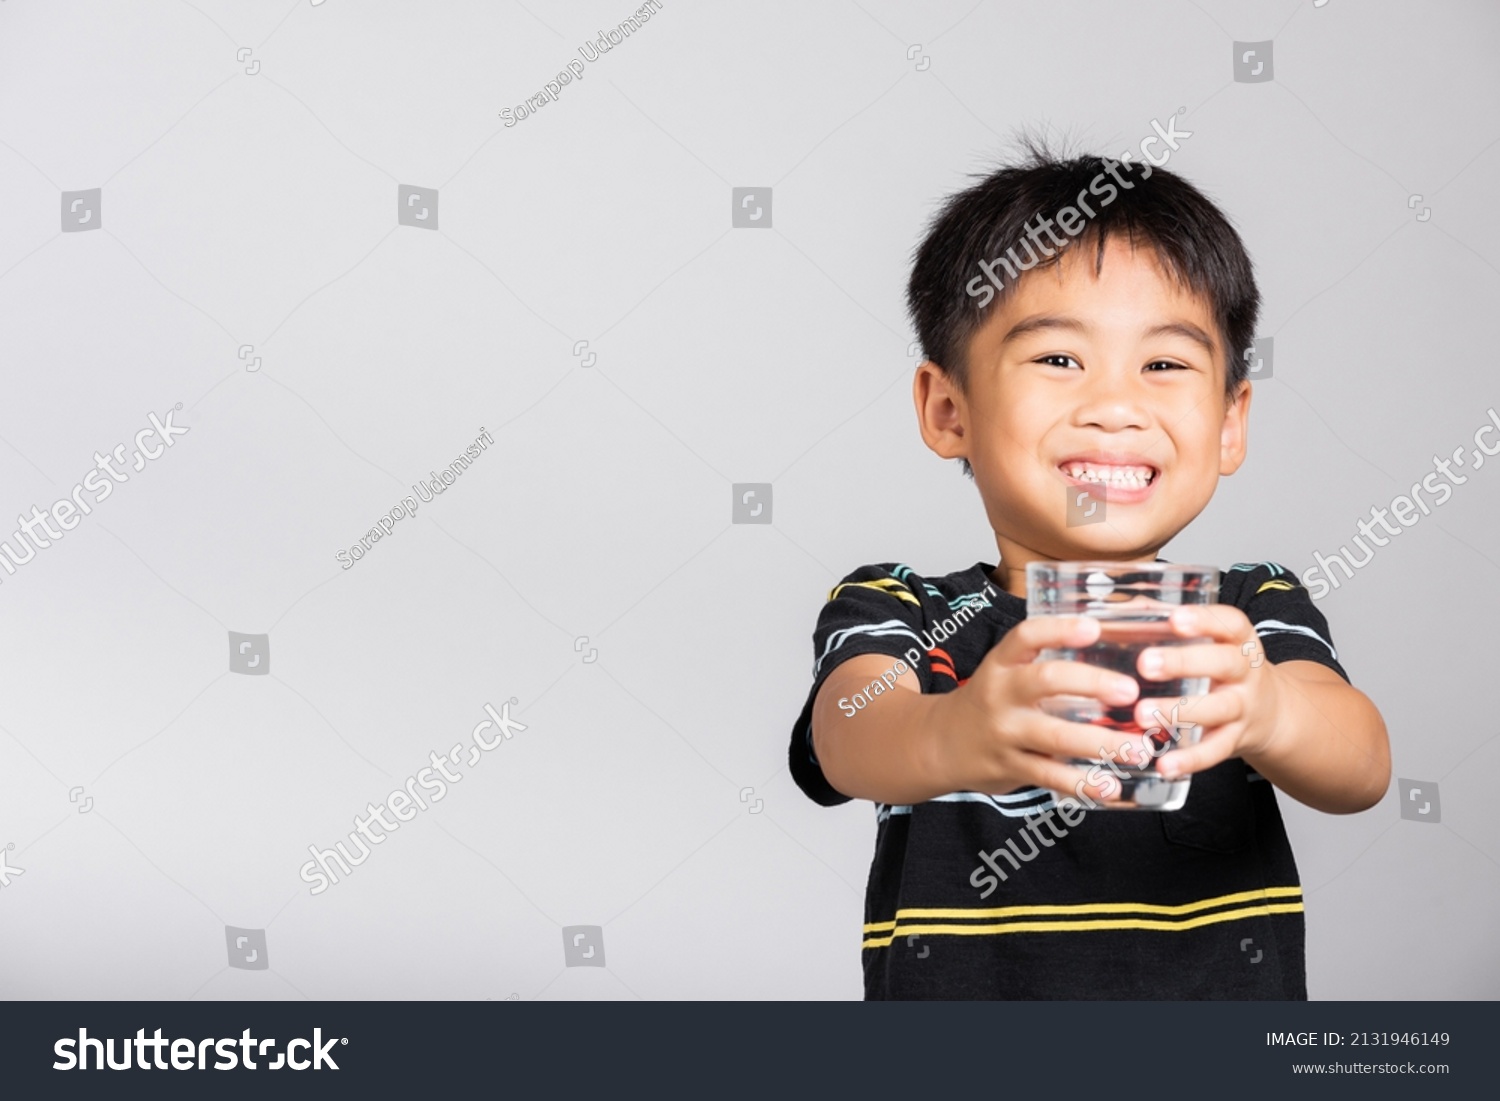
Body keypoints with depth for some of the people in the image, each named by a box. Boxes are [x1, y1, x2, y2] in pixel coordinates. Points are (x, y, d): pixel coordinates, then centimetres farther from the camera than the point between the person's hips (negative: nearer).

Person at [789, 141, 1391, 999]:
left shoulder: (1252, 616, 0)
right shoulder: (897, 618, -3)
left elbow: (1363, 769, -18)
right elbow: (850, 742, -23)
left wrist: (1269, 713, -39)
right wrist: (954, 739, -44)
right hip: (953, 990, -1)